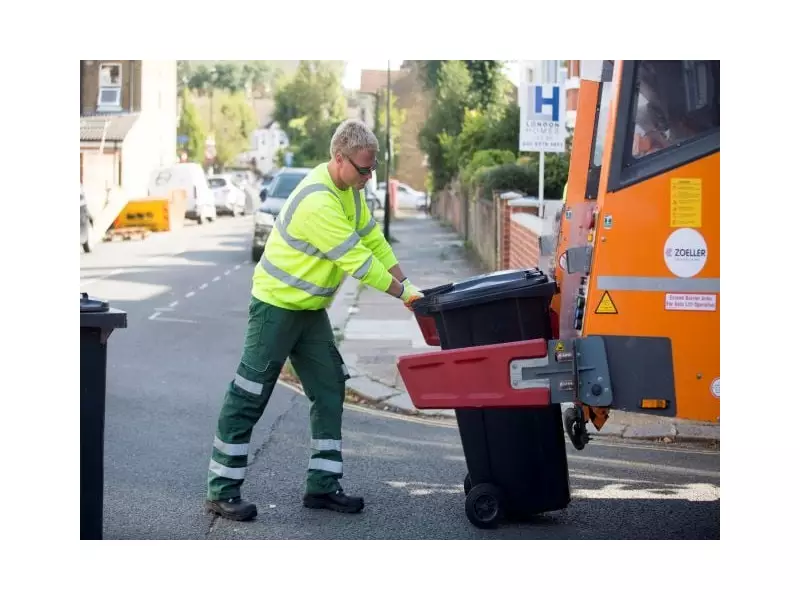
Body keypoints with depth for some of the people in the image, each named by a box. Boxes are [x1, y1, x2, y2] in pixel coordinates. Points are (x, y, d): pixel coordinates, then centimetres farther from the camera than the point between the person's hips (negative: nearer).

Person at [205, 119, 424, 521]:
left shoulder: (348, 189, 2)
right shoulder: (317, 202, -29)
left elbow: (373, 239, 8)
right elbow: (357, 260, -25)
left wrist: (406, 284, 1)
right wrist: (402, 293, -17)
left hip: (311, 308, 10)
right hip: (277, 305, -9)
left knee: (329, 393, 7)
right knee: (248, 398, -4)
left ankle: (322, 485, 13)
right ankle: (222, 491, 2)